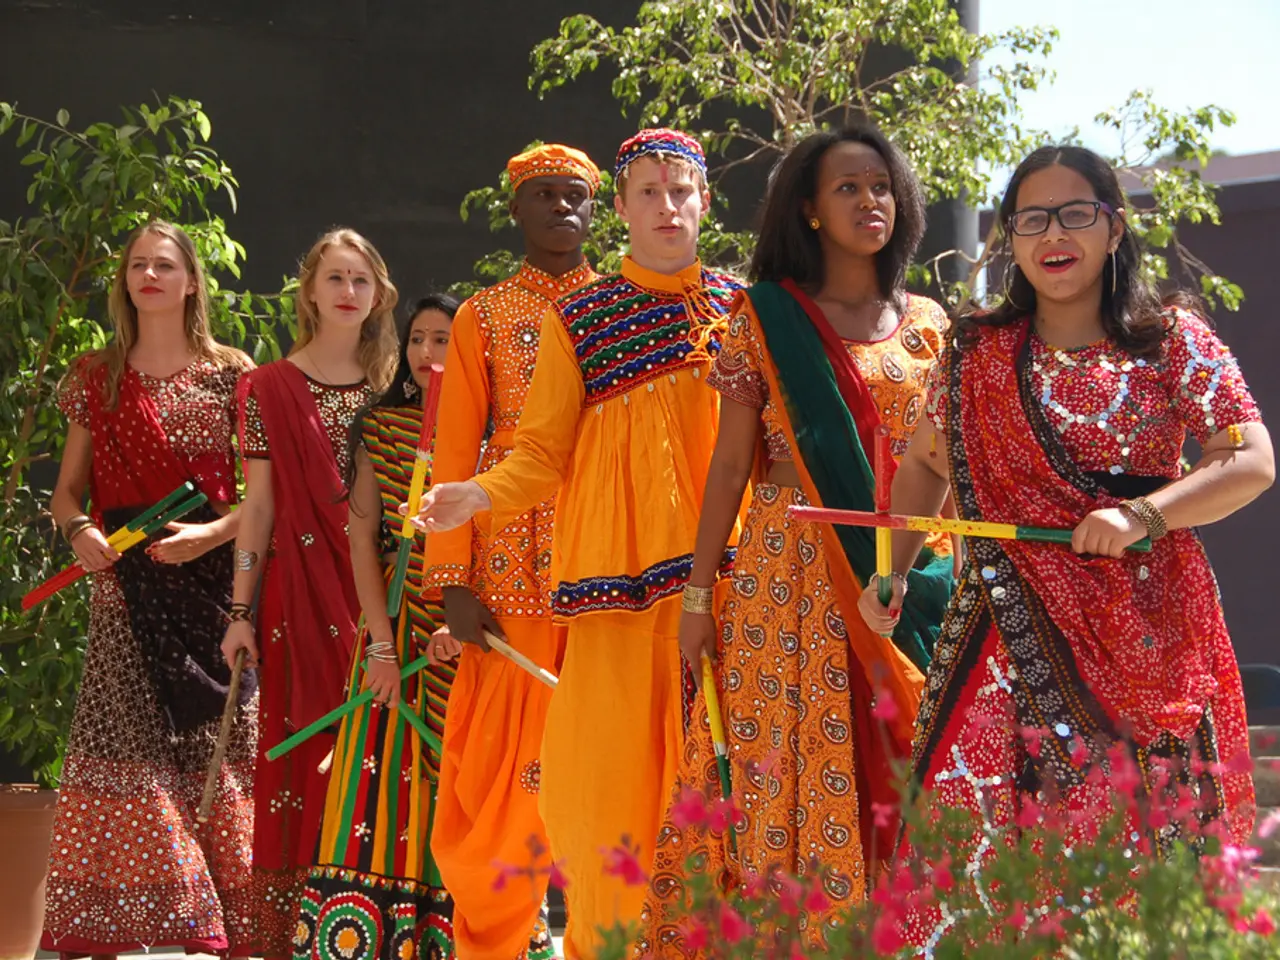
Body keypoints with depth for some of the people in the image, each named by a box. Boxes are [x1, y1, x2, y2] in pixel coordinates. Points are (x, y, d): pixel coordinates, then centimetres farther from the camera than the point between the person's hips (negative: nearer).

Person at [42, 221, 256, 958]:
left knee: (214, 743, -4)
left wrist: (213, 533, -12)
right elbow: (68, 490, 14)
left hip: (212, 577, -1)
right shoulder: (96, 378, 12)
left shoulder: (230, 373, 6)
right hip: (126, 585, 1)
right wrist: (79, 531, -7)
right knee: (126, 747, -6)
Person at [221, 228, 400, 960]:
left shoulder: (391, 391, 10)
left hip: (377, 589, 2)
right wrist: (241, 611, -3)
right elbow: (259, 503, 2)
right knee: (305, 742, -4)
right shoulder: (271, 390, 5)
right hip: (303, 587, -2)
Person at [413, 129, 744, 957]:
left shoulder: (740, 308, 13)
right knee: (603, 762, -7)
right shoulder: (579, 320, 10)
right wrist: (480, 494, -12)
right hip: (620, 565, -1)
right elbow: (543, 451, 6)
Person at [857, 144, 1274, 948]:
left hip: (1144, 631, -1)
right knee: (974, 821, -8)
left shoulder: (1175, 341, 3)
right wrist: (892, 571, 7)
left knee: (1138, 837, -4)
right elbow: (925, 464, 20)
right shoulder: (977, 352, 11)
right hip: (1015, 628, 2)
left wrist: (1142, 515, -17)